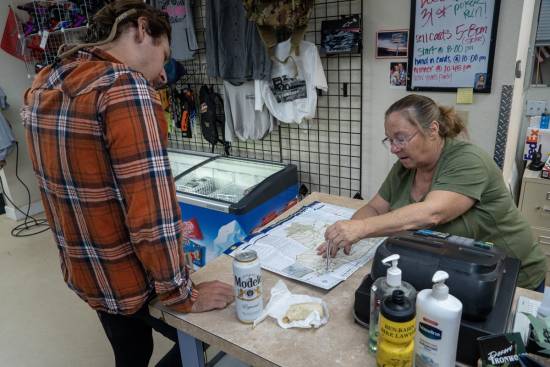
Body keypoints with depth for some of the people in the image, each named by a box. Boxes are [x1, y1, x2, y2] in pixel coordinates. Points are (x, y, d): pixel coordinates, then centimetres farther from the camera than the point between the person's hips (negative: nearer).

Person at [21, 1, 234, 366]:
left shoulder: (42, 87, 2)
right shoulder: (125, 87, -25)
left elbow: (67, 185, 10)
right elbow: (152, 211, -30)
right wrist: (183, 296, -17)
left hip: (81, 271, 8)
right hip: (129, 279, -8)